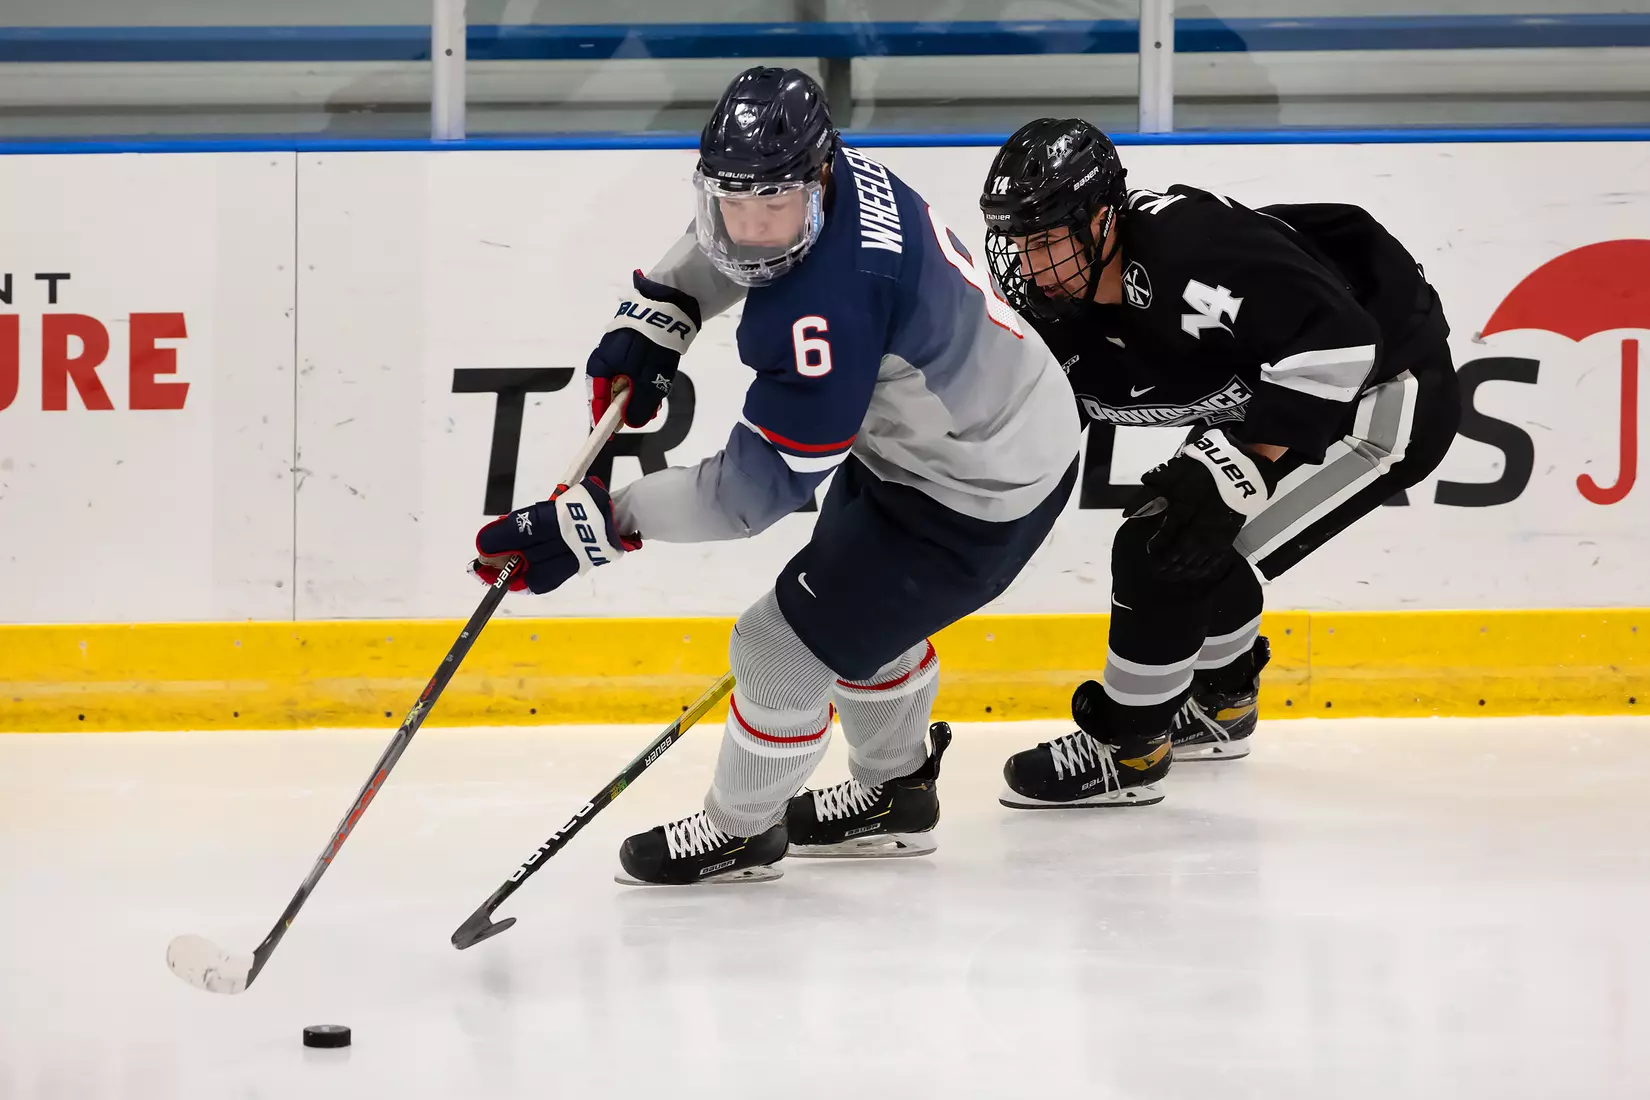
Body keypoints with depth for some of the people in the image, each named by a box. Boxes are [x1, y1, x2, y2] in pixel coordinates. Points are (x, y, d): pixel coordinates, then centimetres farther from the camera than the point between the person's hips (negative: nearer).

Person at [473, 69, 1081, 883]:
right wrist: (651, 320, 0)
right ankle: (892, 794, 53)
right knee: (860, 606, 30)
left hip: (975, 502, -10)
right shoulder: (841, 182, -12)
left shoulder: (830, 307, -40)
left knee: (783, 645, -1)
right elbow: (720, 243, 14)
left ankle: (739, 832, 26)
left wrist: (600, 522, -30)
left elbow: (755, 488, -33)